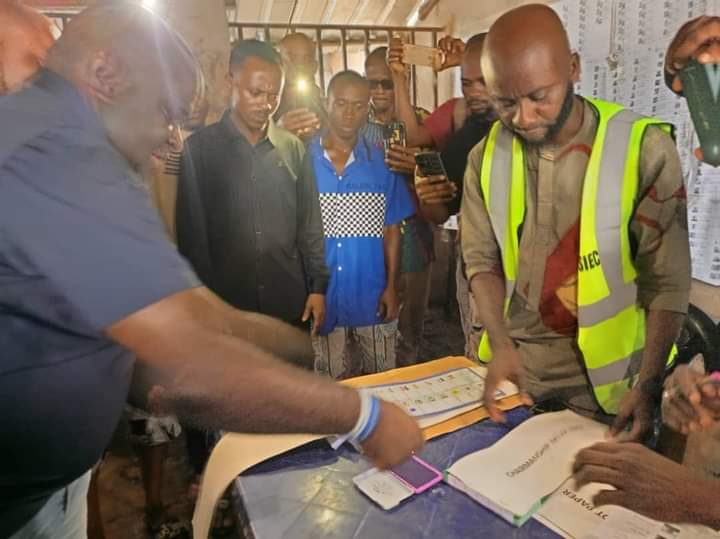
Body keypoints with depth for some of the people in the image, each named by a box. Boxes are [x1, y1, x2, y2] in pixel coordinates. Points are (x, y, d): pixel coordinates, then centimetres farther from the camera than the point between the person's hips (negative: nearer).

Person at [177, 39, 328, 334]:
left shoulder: (293, 148, 4)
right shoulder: (198, 148, -3)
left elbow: (309, 222, 8)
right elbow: (191, 232, -3)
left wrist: (318, 285, 4)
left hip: (289, 303, 3)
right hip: (225, 304, -2)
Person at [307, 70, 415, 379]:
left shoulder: (381, 163, 1)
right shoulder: (302, 160, -3)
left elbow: (391, 230, 4)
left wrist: (391, 287, -2)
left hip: (373, 297, 1)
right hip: (321, 298, 0)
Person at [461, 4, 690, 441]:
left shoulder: (644, 149, -14)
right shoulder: (487, 156, -4)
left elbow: (668, 282, -11)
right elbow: (483, 261, -1)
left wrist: (648, 385, -16)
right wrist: (500, 346, -13)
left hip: (604, 377, -2)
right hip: (516, 364, 3)